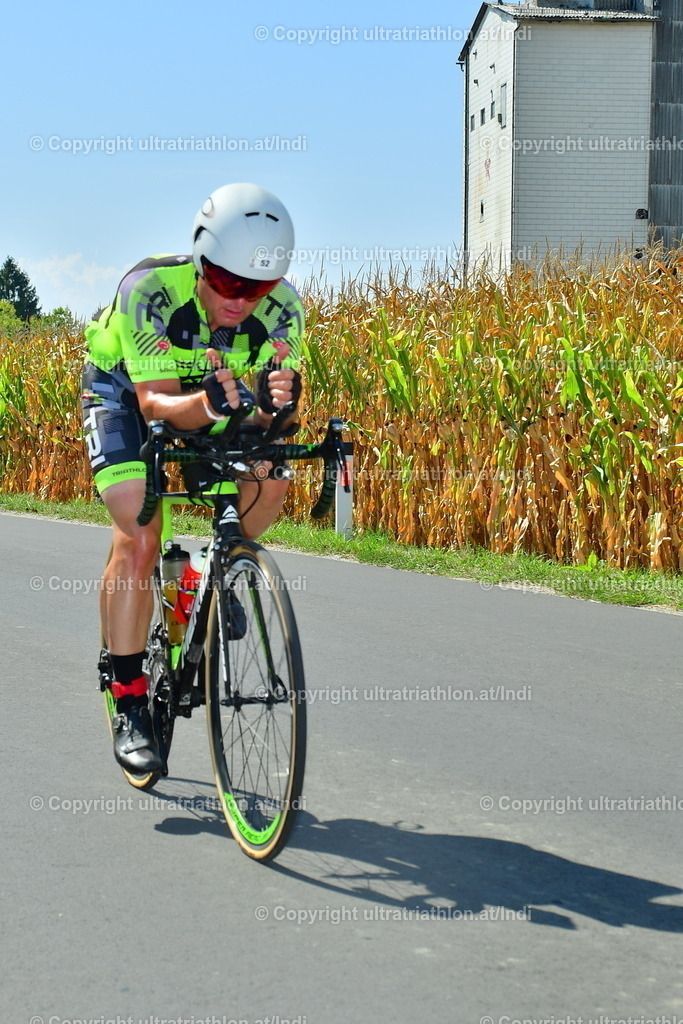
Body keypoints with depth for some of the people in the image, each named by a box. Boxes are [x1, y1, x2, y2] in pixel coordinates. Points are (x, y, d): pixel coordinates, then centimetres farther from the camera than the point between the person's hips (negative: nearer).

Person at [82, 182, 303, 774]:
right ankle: (130, 702, -13)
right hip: (125, 391, -4)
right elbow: (156, 402, -37)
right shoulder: (150, 290, -35)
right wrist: (206, 405, -58)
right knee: (139, 535, -23)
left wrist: (276, 402, -50)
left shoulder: (281, 309, -26)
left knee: (271, 475, -22)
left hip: (212, 396, 4)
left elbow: (264, 412, -26)